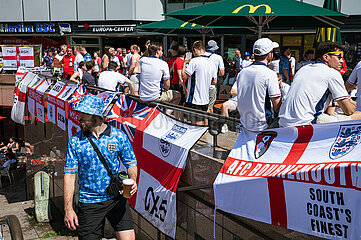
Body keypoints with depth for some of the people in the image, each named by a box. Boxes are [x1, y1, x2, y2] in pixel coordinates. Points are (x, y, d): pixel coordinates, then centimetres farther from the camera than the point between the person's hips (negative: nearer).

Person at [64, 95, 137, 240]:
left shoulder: (119, 137, -2)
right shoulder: (75, 141, -2)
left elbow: (131, 164, 8)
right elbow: (69, 174, -3)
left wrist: (132, 180, -15)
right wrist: (68, 209, -8)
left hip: (116, 199, 0)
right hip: (89, 203, 0)